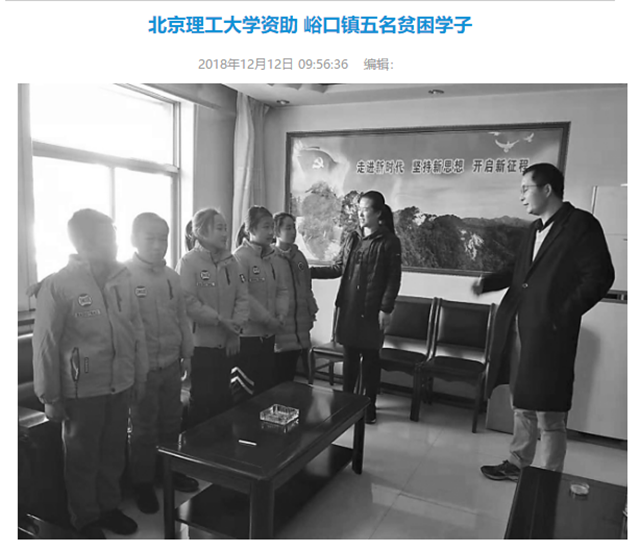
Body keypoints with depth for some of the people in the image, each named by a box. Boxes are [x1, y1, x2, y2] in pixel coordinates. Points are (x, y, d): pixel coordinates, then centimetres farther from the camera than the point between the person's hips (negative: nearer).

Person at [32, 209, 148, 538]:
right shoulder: (58, 285, -13)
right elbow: (46, 345, -9)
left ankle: (109, 507, 40)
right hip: (82, 390, -4)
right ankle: (86, 519, 35)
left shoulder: (122, 277, 0)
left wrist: (140, 376, 8)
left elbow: (136, 329, 5)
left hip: (120, 385, 4)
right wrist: (50, 396, -5)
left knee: (113, 452, 18)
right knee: (83, 458, 15)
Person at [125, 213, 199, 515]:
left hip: (171, 363, 6)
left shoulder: (171, 276, 6)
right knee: (145, 427, 9)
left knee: (171, 421, 18)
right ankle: (143, 483, 27)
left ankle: (170, 471, 37)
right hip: (142, 366, -5)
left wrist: (186, 354, 13)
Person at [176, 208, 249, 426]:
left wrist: (236, 327, -8)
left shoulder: (230, 261, 6)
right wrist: (220, 320, -18)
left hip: (227, 343, 5)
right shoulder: (188, 262, -10)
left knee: (223, 399, 16)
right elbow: (188, 303, -18)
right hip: (201, 343, -5)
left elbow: (242, 296, 3)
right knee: (202, 400, 5)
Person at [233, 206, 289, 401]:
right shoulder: (240, 257, -13)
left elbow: (282, 290, 9)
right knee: (243, 390, 4)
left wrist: (281, 315, -8)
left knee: (266, 386, 17)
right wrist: (268, 319, -16)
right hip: (246, 334, -7)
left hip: (268, 333, 7)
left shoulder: (275, 258, 9)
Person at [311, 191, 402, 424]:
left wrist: (386, 309, -13)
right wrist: (310, 271, 2)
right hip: (348, 307, 4)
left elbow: (393, 278, -8)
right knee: (350, 355, 12)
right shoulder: (352, 238, 9)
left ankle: (370, 406, 20)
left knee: (370, 357, 6)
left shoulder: (389, 241, -6)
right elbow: (338, 268, 12)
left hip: (372, 310, -4)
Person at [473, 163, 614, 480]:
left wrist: (561, 317, -17)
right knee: (522, 406, 19)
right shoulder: (535, 229, 16)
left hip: (549, 334, -8)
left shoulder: (582, 224, -9)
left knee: (549, 414, 3)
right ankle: (517, 464, 33)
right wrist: (487, 282, 8)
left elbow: (599, 277, -14)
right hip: (518, 331, 8)